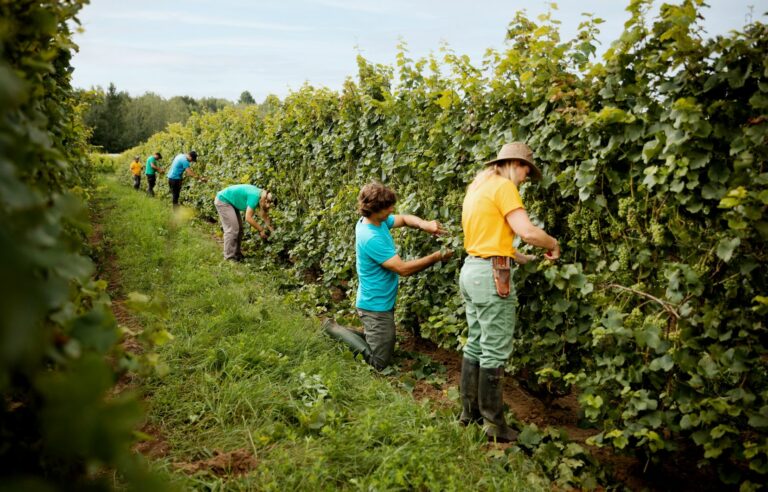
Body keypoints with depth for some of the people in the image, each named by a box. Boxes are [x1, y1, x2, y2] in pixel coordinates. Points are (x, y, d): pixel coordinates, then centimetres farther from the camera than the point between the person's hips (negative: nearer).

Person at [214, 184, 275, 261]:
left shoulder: (261, 195, -4)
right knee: (232, 229, -11)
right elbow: (248, 218, -30)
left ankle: (236, 253, 18)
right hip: (223, 200, -9)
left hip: (230, 202, 9)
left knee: (239, 228, 9)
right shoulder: (255, 197, -30)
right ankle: (229, 256, -4)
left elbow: (264, 215, 1)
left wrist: (272, 231, -4)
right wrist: (261, 230, -22)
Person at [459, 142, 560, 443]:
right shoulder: (504, 186, -10)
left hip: (471, 270, 10)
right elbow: (527, 231, -19)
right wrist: (553, 244, -1)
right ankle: (494, 426, 5)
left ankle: (470, 411, 25)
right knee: (495, 353, -3)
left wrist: (519, 257, 23)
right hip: (491, 275, -10)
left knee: (475, 346, 16)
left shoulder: (477, 187, 19)